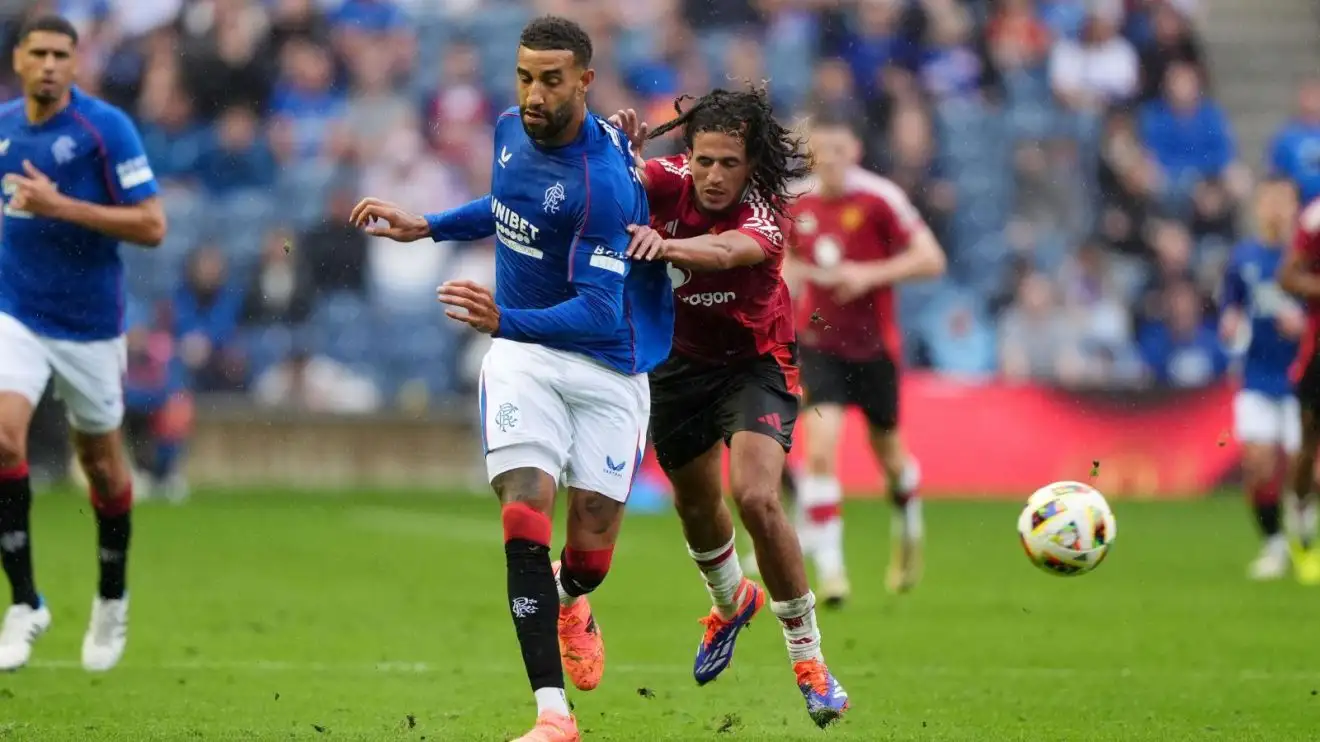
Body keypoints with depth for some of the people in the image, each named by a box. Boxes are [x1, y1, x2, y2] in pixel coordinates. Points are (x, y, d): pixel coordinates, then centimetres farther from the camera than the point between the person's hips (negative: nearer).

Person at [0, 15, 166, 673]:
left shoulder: (105, 127, -13)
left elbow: (151, 226, -18)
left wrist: (61, 206, -25)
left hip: (88, 323, -3)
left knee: (100, 461, 12)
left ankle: (112, 599, 35)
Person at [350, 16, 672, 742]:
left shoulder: (603, 183, -25)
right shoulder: (511, 129, -2)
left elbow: (598, 311, -30)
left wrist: (506, 321, -45)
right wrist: (426, 226, 17)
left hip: (608, 364, -4)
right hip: (523, 355, 4)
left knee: (591, 545, 1)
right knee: (524, 517, -16)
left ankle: (569, 601, 42)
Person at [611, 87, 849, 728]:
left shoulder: (764, 217, -29)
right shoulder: (672, 181, -17)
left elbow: (723, 252, -51)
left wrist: (666, 243, -70)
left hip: (754, 363, -4)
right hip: (679, 359, 4)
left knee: (756, 496, -23)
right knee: (695, 503, 19)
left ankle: (807, 653, -8)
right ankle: (730, 600, 52)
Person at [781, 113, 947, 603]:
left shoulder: (880, 199, -13)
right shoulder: (797, 202, -1)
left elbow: (931, 260, -15)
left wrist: (870, 274, -24)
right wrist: (790, 273, -2)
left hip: (875, 343, -1)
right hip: (820, 341, 1)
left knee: (887, 451, 14)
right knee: (820, 448, -17)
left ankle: (908, 530, 46)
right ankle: (828, 566, -15)